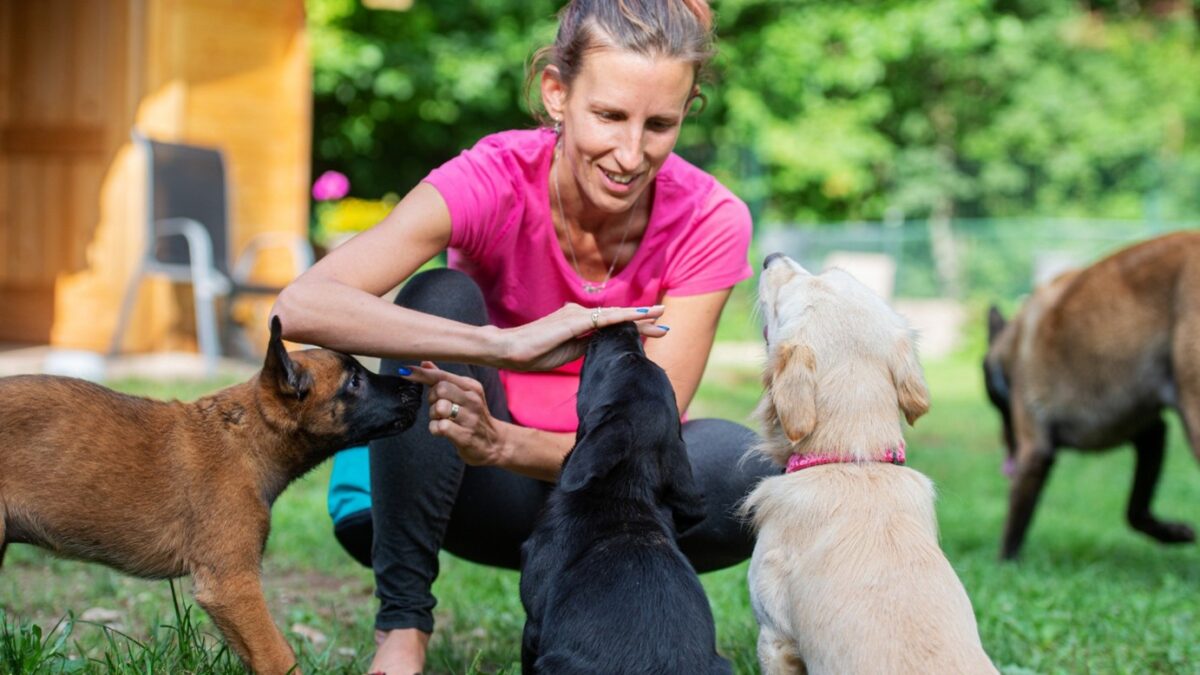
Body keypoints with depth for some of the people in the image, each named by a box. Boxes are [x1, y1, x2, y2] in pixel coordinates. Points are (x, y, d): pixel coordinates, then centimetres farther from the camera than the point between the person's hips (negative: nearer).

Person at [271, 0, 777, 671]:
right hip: (485, 496, -1)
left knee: (746, 467, -30)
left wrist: (500, 442, -42)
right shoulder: (494, 179, -22)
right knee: (439, 297, -28)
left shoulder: (710, 221, -18)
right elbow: (302, 304, -37)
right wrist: (507, 345, -48)